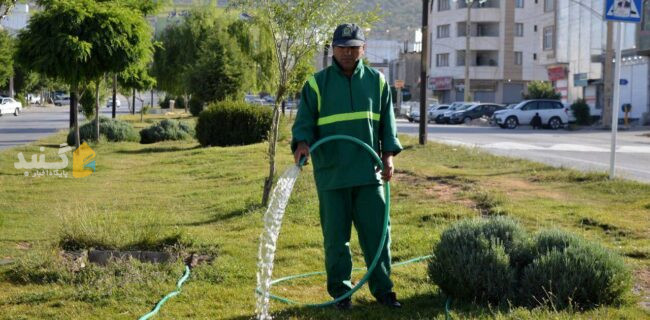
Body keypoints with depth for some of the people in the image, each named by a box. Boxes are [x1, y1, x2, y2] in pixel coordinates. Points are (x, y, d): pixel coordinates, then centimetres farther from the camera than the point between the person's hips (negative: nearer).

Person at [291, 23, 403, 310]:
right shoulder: (317, 83, 1)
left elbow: (387, 123, 13)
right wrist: (302, 143, -21)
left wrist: (389, 155, 2)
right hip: (331, 174, -2)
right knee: (336, 236, 5)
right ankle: (340, 291, 15)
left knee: (377, 232, 3)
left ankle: (382, 288, 15)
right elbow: (304, 122, -1)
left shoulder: (376, 81, 9)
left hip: (368, 172, 2)